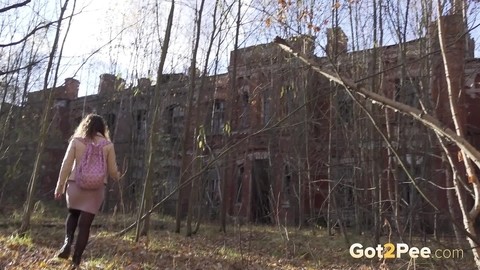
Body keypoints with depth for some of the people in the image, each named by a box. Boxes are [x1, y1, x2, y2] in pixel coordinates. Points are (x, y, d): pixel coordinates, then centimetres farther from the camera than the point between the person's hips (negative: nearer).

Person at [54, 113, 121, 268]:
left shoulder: (76, 141, 3)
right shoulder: (107, 145, 2)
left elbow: (66, 165, 0)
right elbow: (112, 170, 4)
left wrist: (60, 186, 8)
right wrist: (117, 177, 26)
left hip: (76, 185, 1)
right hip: (97, 187, -1)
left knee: (73, 214, 26)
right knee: (84, 224, 5)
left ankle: (68, 241, 5)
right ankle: (76, 261, 7)